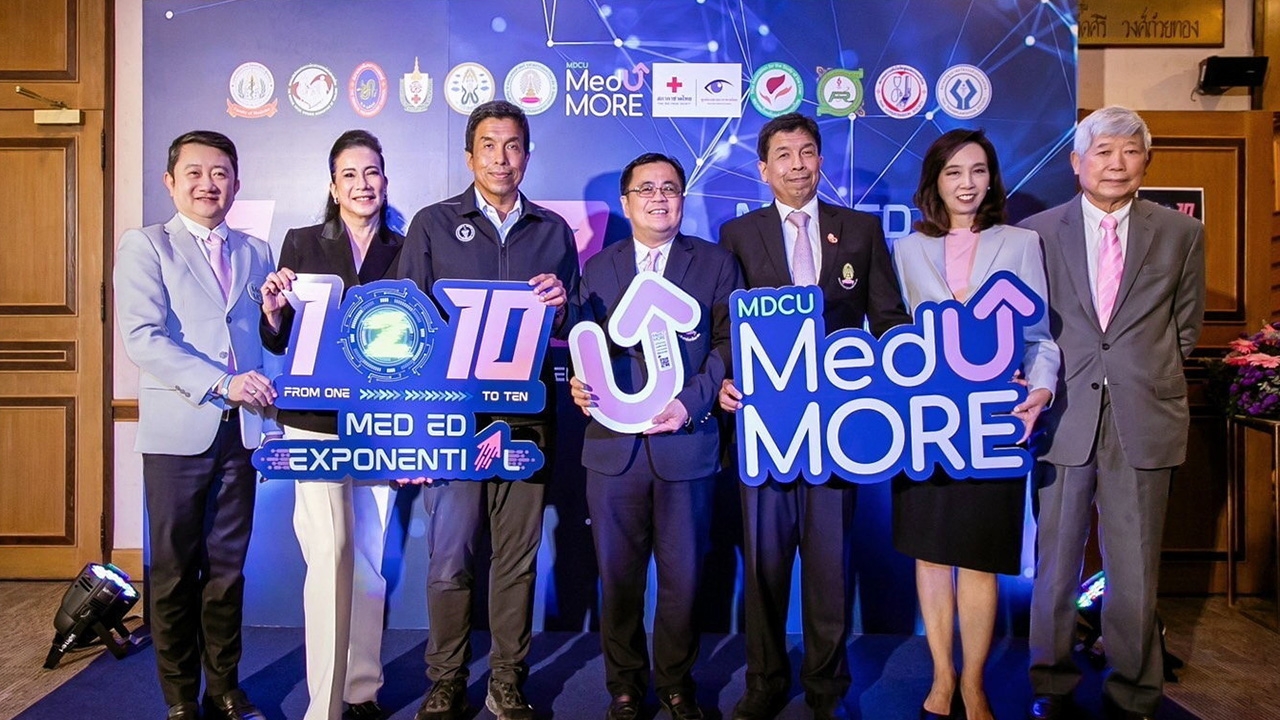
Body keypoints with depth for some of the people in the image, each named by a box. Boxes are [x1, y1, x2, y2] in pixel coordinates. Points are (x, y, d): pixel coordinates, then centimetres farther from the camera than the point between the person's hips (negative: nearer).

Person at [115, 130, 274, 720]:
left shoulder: (256, 252, 15)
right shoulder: (144, 246, 2)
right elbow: (142, 338, -11)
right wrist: (221, 383, -18)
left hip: (240, 428, 3)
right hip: (178, 429, -3)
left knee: (228, 566, 11)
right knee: (175, 571, 6)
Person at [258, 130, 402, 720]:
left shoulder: (404, 252, 7)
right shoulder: (303, 244, 5)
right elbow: (279, 342, 6)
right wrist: (272, 311, -14)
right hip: (316, 420, -1)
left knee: (371, 556, 7)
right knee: (330, 550, -11)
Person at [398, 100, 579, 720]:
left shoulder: (553, 232, 12)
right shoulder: (433, 224, 6)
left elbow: (572, 330, 14)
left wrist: (559, 305, -10)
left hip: (526, 416, 2)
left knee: (518, 557, 7)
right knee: (450, 558, 2)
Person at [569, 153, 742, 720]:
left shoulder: (717, 264, 7)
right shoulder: (597, 268, 14)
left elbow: (729, 343, 0)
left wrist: (690, 401, -14)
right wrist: (579, 384, -10)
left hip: (686, 444, -1)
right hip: (613, 445, 2)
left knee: (682, 577, 8)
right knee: (618, 577, 9)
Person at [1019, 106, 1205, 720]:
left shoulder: (1182, 234, 7)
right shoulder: (1036, 232, 4)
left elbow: (1185, 328, 13)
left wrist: (1145, 377, 6)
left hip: (1143, 422, 1)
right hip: (1063, 417, 0)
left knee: (1135, 570, 8)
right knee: (1056, 563, 9)